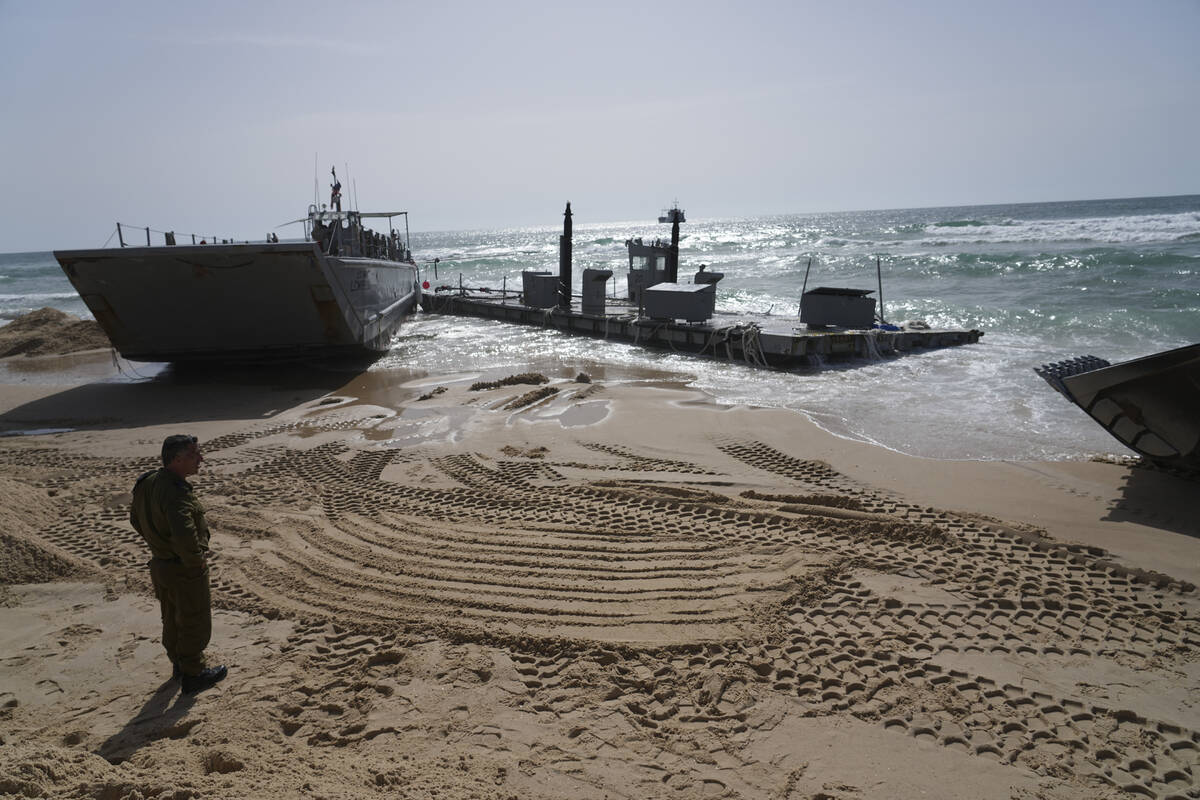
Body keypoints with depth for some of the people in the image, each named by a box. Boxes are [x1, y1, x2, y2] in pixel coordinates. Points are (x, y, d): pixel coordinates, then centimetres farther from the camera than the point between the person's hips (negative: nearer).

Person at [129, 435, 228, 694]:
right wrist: (196, 560, -24)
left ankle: (179, 665, 44)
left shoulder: (148, 482, -1)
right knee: (195, 623, 9)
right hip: (185, 570, -9)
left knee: (172, 619, 25)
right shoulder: (176, 493, -32)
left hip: (159, 564, 9)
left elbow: (136, 519, 15)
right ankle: (193, 675, 23)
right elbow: (185, 536, -43)